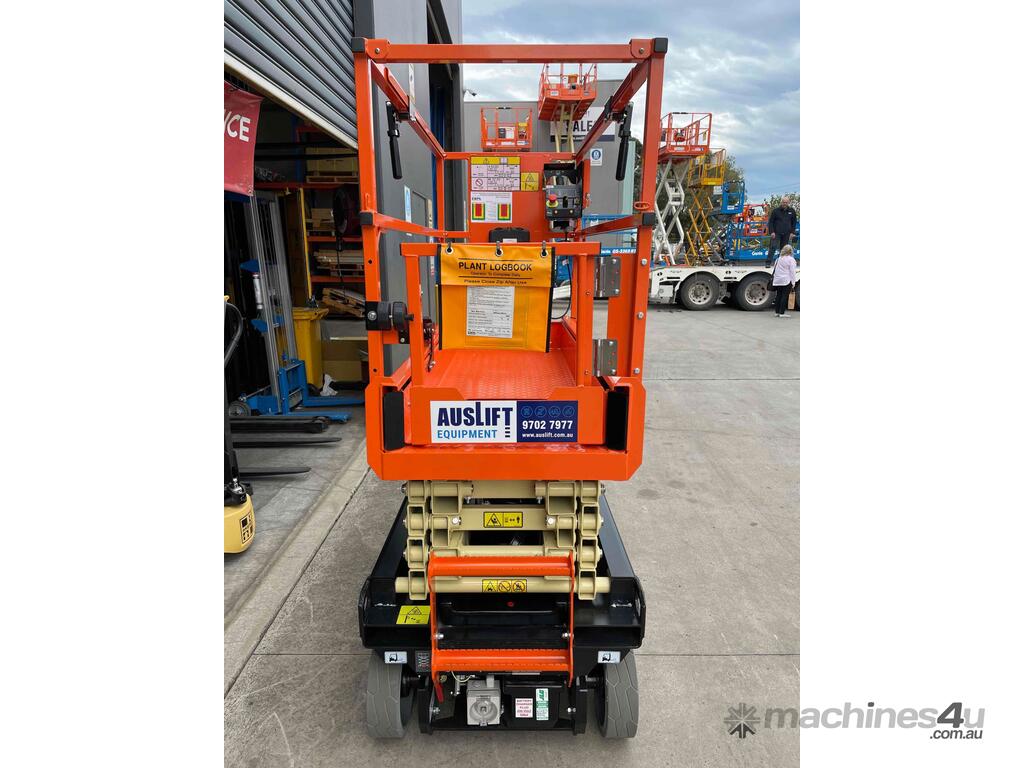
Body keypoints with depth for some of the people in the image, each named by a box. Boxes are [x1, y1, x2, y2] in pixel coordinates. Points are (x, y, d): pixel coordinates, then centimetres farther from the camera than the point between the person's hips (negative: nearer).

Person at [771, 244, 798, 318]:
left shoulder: (779, 259, 10)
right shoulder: (791, 259, -9)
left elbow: (775, 270, 15)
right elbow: (792, 272, -10)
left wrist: (773, 277, 22)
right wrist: (793, 282, -7)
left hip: (778, 280, 6)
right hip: (786, 281, -6)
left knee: (778, 296, 11)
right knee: (784, 296, -5)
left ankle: (777, 312, 13)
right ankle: (782, 313, -7)